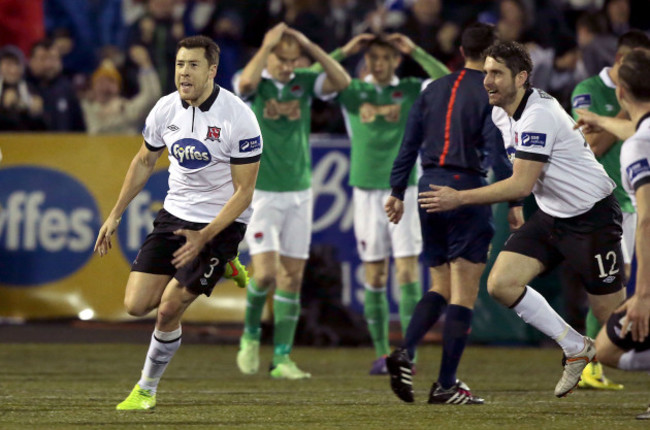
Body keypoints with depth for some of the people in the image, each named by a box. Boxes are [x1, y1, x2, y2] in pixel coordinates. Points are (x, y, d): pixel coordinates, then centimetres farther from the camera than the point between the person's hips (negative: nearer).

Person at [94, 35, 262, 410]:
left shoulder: (238, 118, -20)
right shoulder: (166, 109, -4)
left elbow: (244, 191, -17)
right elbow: (144, 162, 14)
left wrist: (204, 237, -24)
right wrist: (115, 216, 13)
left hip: (222, 222, -6)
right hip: (175, 214, 6)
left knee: (168, 310, -12)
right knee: (137, 305, -2)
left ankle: (147, 389, 11)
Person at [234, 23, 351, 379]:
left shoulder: (304, 83, 4)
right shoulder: (255, 84, -6)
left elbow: (342, 81, -12)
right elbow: (246, 83, -31)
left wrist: (309, 46, -16)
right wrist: (268, 45, -22)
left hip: (299, 193, 4)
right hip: (260, 193, -4)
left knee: (292, 277, 1)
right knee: (266, 272, -15)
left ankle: (281, 359, 5)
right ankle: (251, 334, 12)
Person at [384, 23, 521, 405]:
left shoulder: (434, 90, 12)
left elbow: (409, 144, 12)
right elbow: (497, 152, -13)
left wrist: (397, 193, 17)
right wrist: (514, 203, -8)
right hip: (467, 190, -6)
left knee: (441, 288, 15)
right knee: (464, 294, -1)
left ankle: (406, 353, -8)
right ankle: (446, 385, -3)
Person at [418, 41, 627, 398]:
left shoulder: (538, 116, -25)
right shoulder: (501, 113, 3)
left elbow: (521, 184, -28)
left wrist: (459, 198, -25)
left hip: (592, 217, -9)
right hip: (550, 215, 9)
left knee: (613, 317, -6)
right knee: (501, 284, -7)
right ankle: (576, 349, 6)